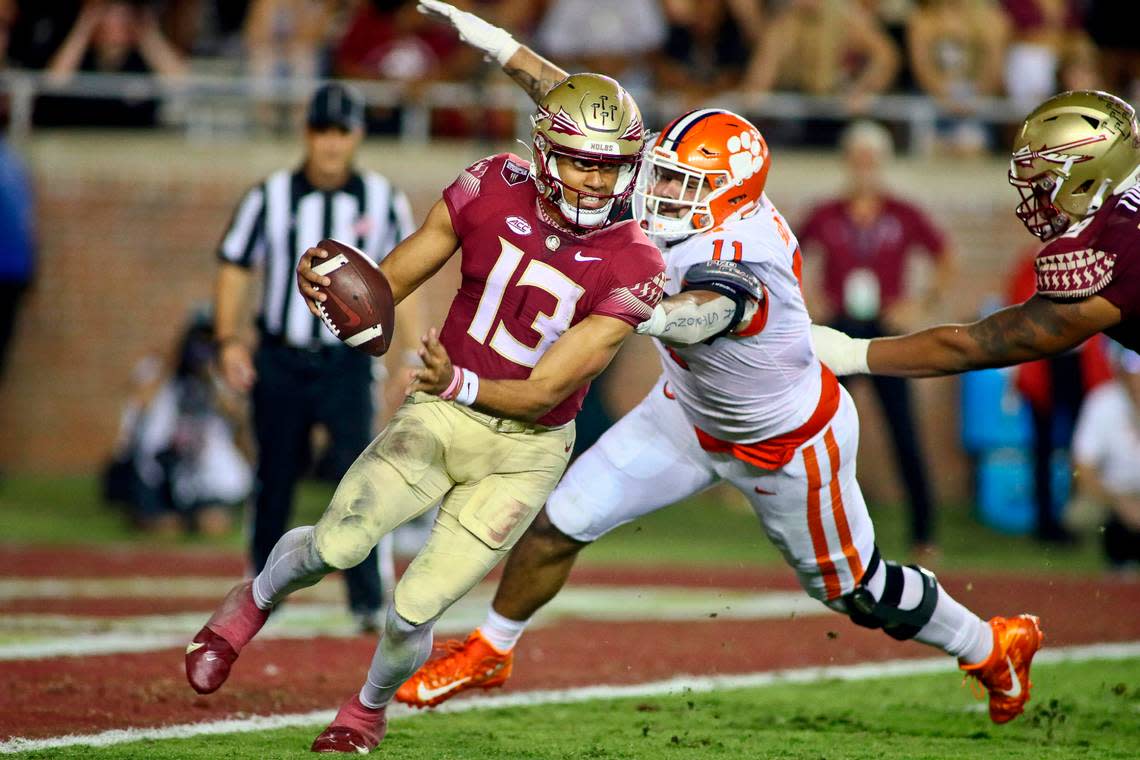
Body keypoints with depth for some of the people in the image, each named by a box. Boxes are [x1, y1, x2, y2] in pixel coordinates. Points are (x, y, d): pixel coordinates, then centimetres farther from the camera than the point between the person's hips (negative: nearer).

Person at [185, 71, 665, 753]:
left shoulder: (632, 269, -19)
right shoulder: (494, 189, -11)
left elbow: (544, 392, -21)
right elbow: (387, 285, -3)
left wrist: (459, 383, -39)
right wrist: (329, 284, -26)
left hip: (525, 448, -2)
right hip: (441, 415, 2)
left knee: (415, 610, -5)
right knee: (335, 547, -14)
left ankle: (370, 709, 30)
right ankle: (254, 602, 24)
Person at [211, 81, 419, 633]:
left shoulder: (384, 201, 3)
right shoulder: (270, 197, 1)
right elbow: (234, 268, 4)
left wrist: (411, 355, 3)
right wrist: (229, 340, -8)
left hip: (348, 364, -1)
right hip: (280, 361, 1)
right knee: (275, 480, 8)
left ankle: (368, 602, -18)